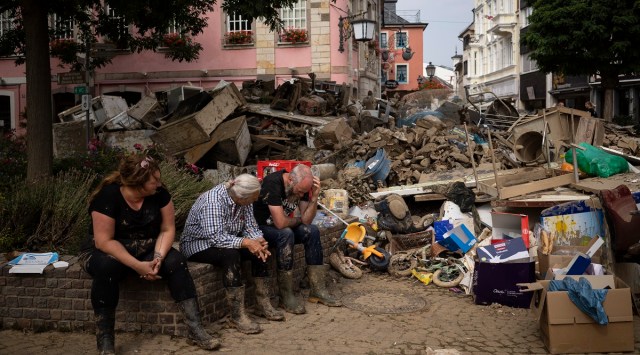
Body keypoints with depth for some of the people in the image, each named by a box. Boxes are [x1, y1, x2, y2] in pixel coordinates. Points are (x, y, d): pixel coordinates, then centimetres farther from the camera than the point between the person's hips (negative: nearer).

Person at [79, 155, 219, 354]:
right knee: (106, 267, -38)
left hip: (146, 250, 4)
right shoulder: (108, 196, -24)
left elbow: (167, 229, -8)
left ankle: (195, 330, -24)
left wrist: (158, 257, -26)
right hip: (106, 251, -3)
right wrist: (137, 265, -33)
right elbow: (104, 241, -26)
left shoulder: (159, 193, -12)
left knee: (176, 261, -24)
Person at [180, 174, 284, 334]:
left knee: (259, 249, -11)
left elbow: (250, 227, -2)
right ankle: (237, 315, -30)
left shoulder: (244, 201, -6)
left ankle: (263, 304, -2)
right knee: (231, 254, -35)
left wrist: (258, 241, -23)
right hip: (198, 244, -8)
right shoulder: (213, 201, -30)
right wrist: (246, 242, -39)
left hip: (227, 241, 8)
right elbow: (216, 237, -36)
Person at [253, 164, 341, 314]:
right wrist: (297, 220, -12)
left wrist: (314, 196, -23)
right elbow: (280, 223, -33)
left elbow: (307, 219, -9)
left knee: (312, 231, -14)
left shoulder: (301, 186, -6)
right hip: (259, 227, -7)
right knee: (286, 234, -34)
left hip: (282, 227, 7)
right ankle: (286, 297, -27)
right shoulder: (272, 183, -29)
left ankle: (318, 290, -10)